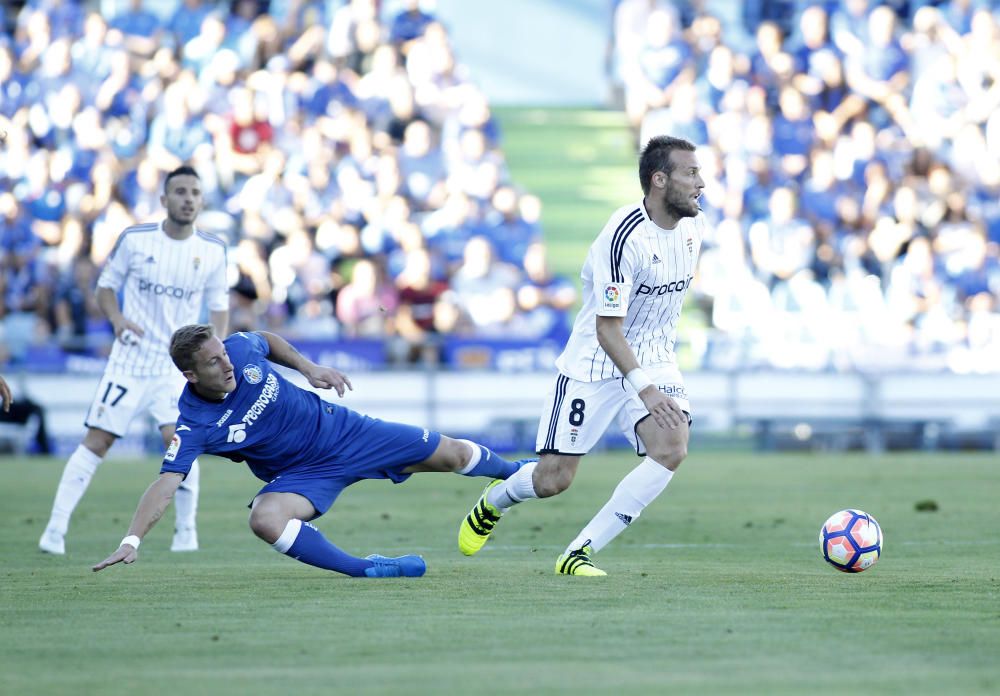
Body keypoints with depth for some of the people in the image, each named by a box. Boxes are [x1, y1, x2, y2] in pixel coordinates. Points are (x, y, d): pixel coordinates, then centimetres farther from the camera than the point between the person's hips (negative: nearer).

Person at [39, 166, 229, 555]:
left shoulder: (213, 252, 0)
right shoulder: (134, 239, -5)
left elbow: (219, 306, 10)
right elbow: (106, 287, 5)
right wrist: (117, 318, -14)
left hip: (178, 365, 1)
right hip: (130, 359, -1)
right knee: (96, 441, -5)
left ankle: (186, 532, 3)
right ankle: (55, 529, -1)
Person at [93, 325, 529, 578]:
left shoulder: (240, 348, -18)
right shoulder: (194, 426, -27)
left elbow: (269, 341, 8)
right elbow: (166, 483, -37)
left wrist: (309, 368, -3)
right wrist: (132, 540, -48)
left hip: (339, 430, 3)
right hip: (304, 474, -3)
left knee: (450, 455, 8)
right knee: (265, 518, -35)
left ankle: (510, 471, 41)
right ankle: (363, 569, -23)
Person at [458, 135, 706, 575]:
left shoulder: (695, 224, -1)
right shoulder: (624, 236, -25)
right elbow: (607, 328, -27)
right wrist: (644, 388, -38)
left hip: (654, 359, 6)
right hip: (595, 363, -6)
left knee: (672, 448, -22)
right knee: (553, 480, -2)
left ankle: (579, 554, -14)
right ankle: (493, 501, 37)